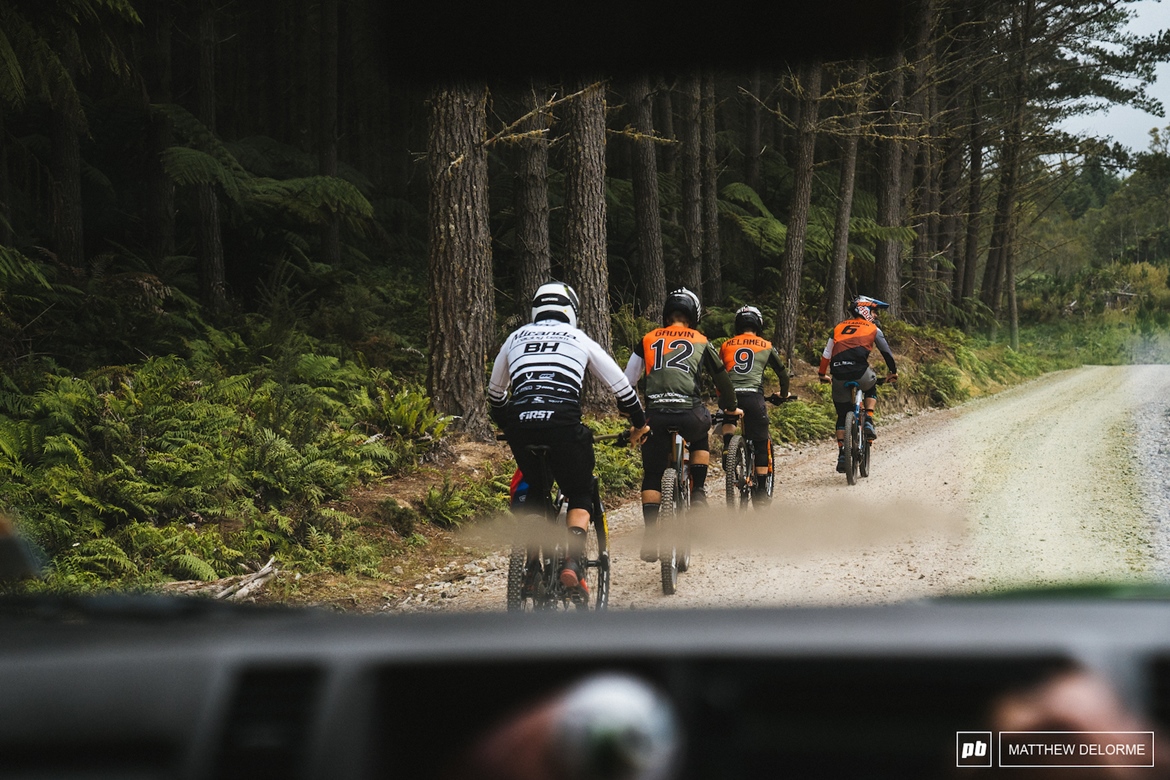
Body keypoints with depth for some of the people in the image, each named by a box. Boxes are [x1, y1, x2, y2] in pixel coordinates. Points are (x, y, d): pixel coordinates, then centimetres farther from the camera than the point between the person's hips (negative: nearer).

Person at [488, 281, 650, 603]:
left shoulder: (515, 338, 25)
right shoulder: (580, 340, 18)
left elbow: (495, 392, 37)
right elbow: (621, 386, 22)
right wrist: (639, 423, 36)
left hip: (520, 423, 2)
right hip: (563, 425, -2)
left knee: (533, 489, 27)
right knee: (580, 494, 15)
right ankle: (573, 561, -8)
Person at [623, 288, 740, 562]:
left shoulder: (647, 341, 15)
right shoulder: (701, 342, 14)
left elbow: (627, 382, 17)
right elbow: (722, 378, 25)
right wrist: (730, 407, 43)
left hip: (655, 416, 0)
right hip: (689, 414, 0)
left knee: (651, 476, 12)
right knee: (701, 435, 35)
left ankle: (650, 535, -1)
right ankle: (698, 492, 24)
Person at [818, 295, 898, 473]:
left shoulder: (839, 327, 24)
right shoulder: (872, 329, 15)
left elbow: (827, 353, 22)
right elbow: (886, 351, 20)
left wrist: (822, 373, 31)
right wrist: (893, 372, 34)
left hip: (839, 374, 2)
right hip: (860, 371, -2)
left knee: (842, 416, 15)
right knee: (871, 390, 34)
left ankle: (841, 455, 7)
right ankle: (868, 422, 12)